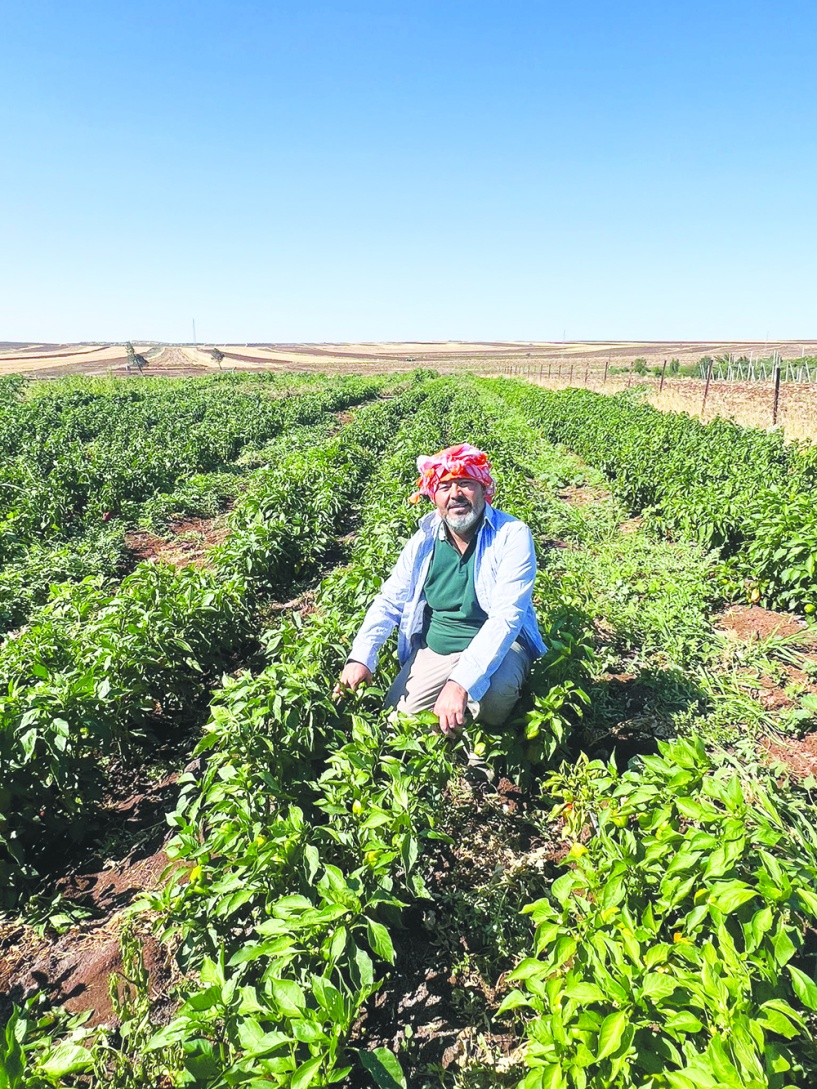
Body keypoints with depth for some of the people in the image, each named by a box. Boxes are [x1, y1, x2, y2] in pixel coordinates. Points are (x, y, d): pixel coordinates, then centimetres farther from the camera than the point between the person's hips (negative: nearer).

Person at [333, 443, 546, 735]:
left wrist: (460, 683, -39)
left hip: (497, 646, -4)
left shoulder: (512, 535, -16)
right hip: (433, 650, 4)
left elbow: (506, 616, -27)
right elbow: (389, 602, 3)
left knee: (492, 697, -33)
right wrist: (360, 657, -15)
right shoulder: (425, 540, -2)